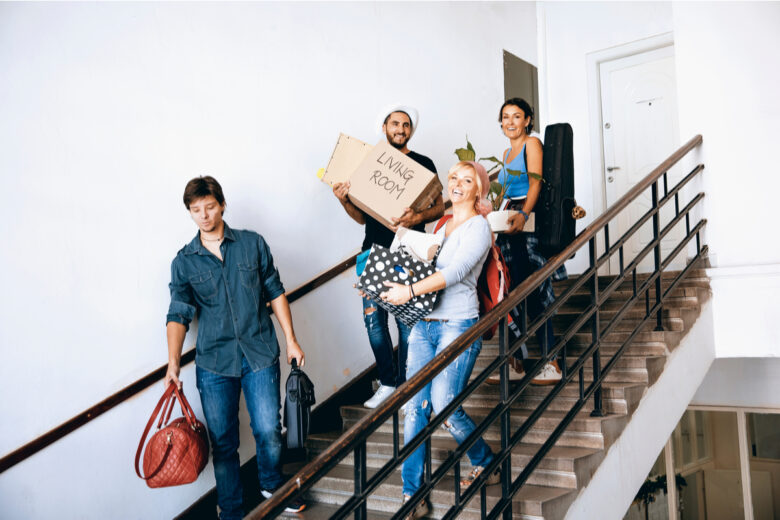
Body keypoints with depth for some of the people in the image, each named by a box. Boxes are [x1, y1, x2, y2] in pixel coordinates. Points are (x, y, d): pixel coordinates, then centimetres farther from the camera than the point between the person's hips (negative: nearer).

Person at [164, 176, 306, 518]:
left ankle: (272, 485, 30)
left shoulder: (252, 244, 3)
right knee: (222, 441, 6)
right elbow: (178, 315, -3)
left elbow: (275, 292, 8)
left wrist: (291, 340, 6)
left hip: (260, 353, 0)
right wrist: (173, 364, -15)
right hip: (213, 362, 1)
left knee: (269, 431, -1)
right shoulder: (184, 262, 3)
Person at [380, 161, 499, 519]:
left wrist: (410, 291, -26)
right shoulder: (442, 225, 18)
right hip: (424, 324, 7)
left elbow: (455, 272, -19)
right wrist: (389, 284, 9)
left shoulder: (478, 227, -5)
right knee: (414, 407, 0)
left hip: (458, 325, -6)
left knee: (444, 405, -10)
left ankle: (485, 463, 19)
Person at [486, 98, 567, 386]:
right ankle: (515, 363, 13)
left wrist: (523, 215, -28)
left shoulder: (532, 143, -1)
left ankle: (551, 365, -5)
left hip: (530, 223, -8)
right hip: (509, 224, 8)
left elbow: (535, 183, -14)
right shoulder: (507, 152, 22)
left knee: (535, 294, -10)